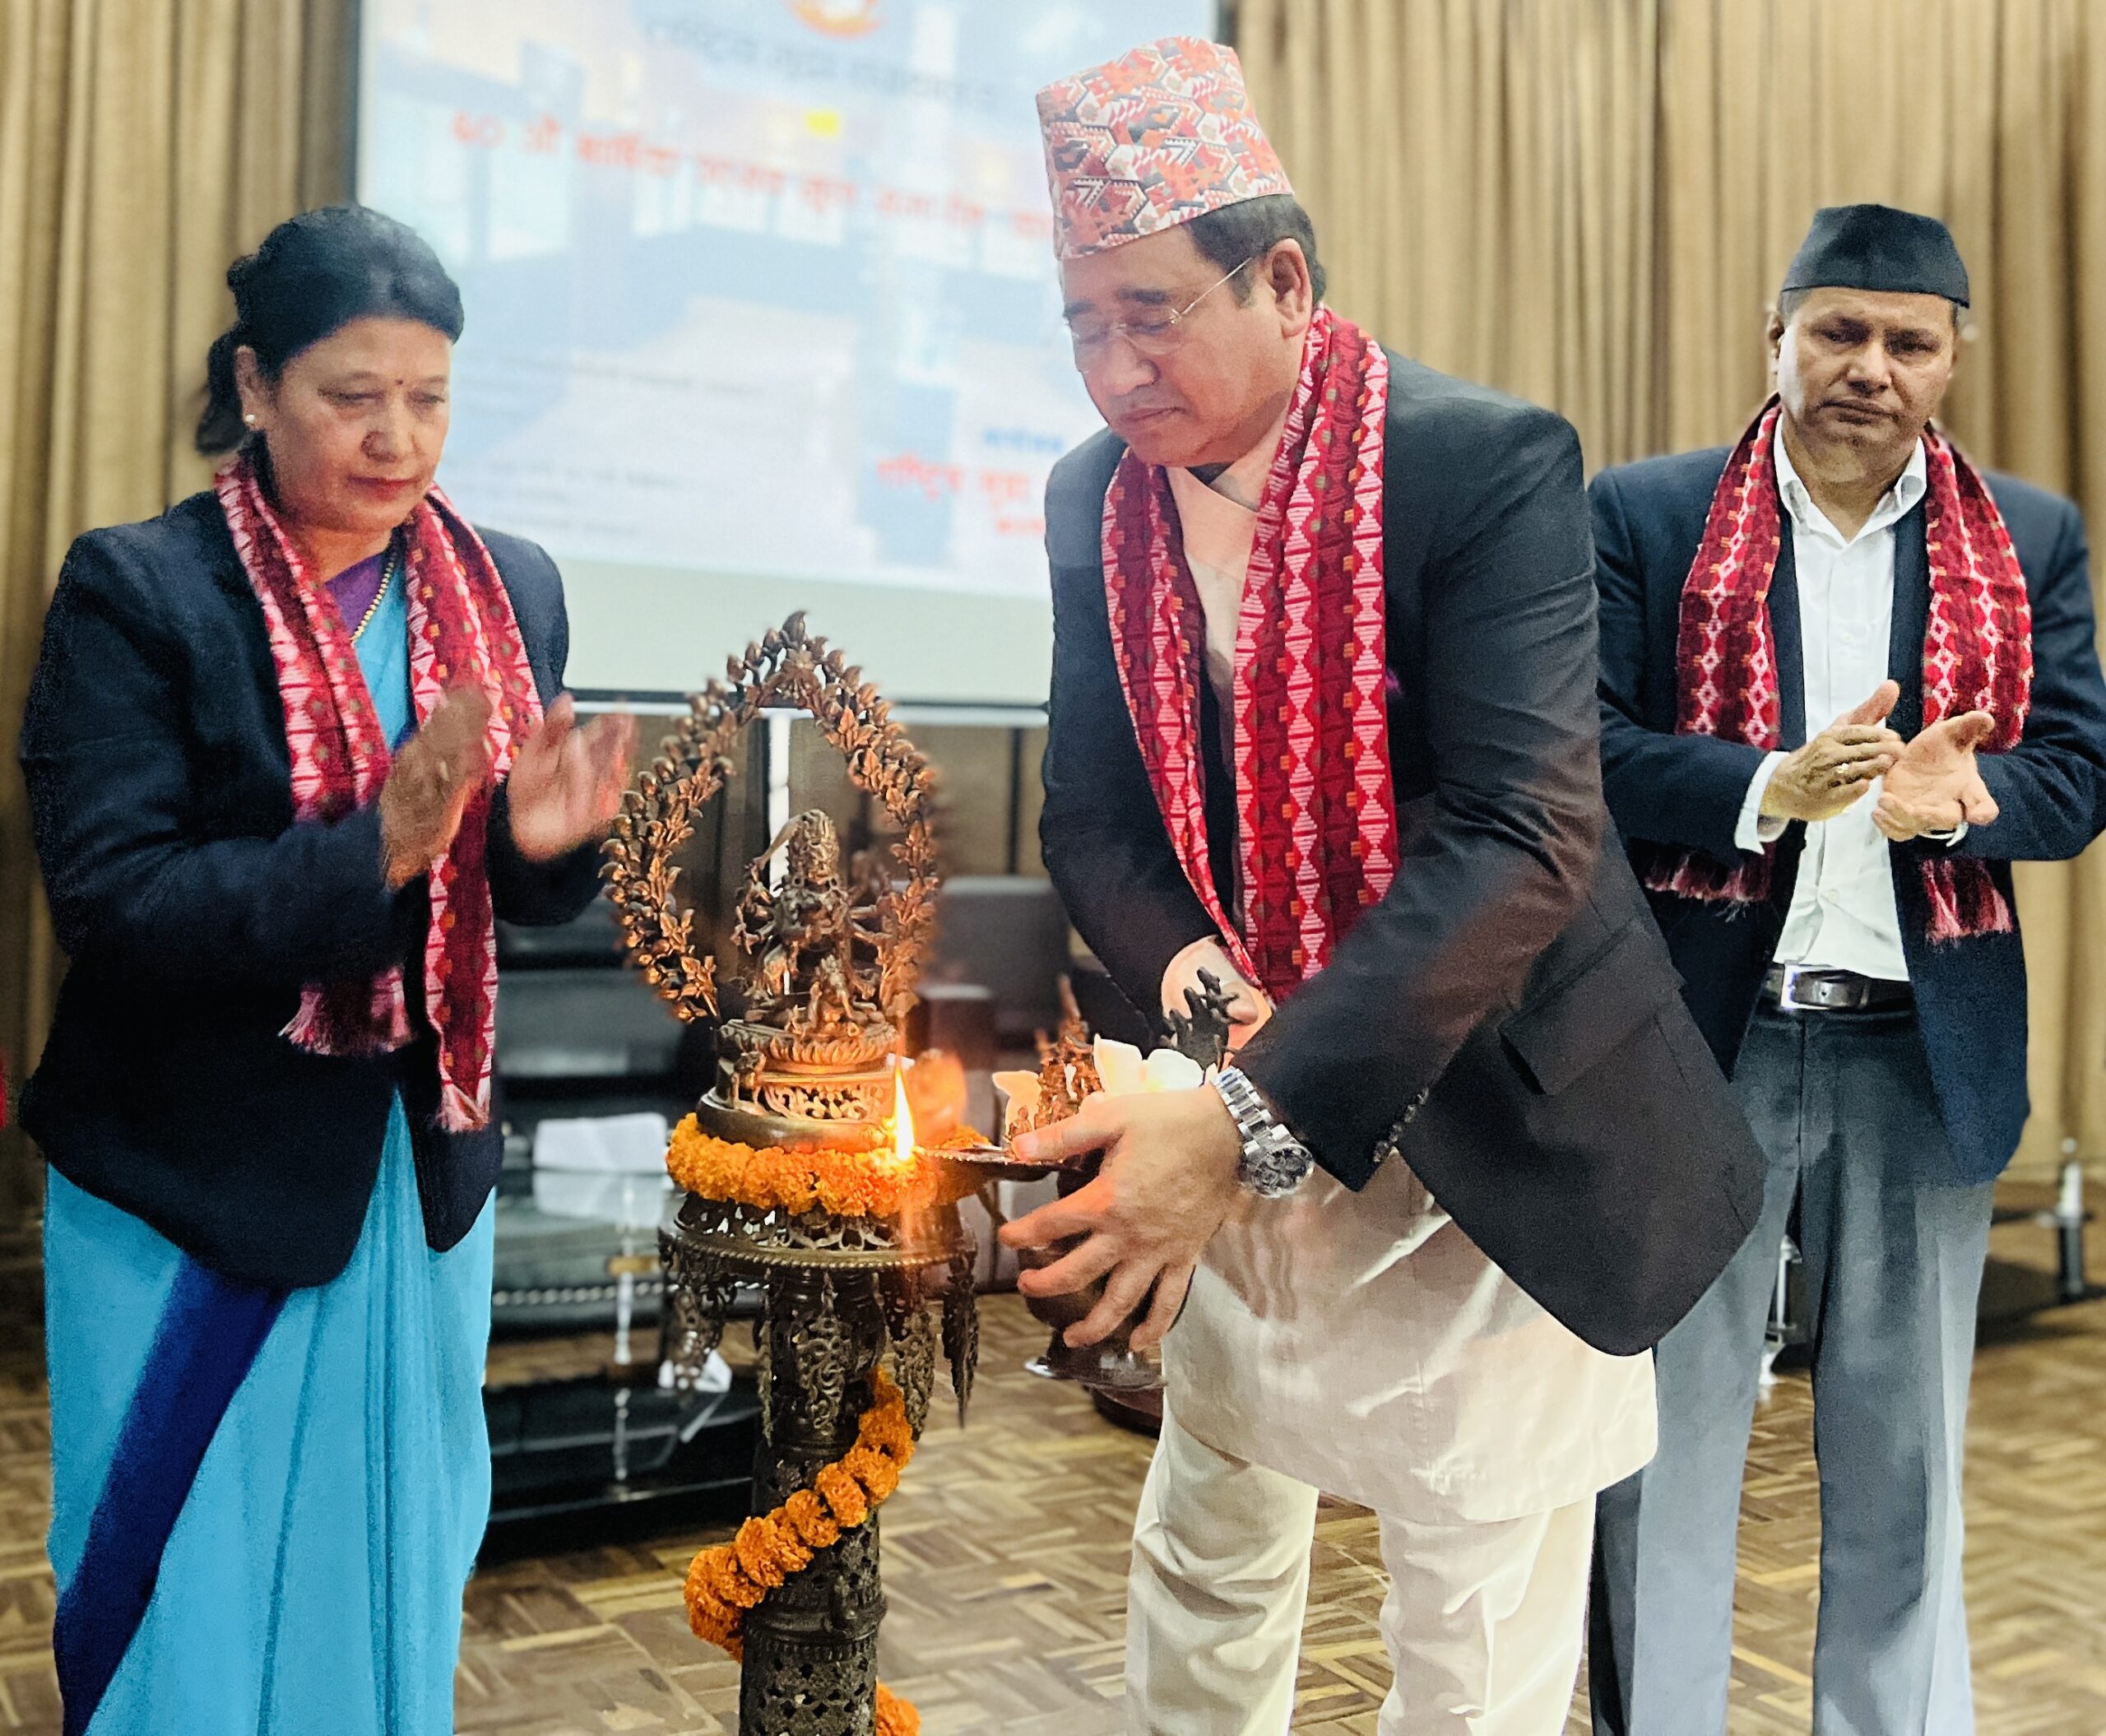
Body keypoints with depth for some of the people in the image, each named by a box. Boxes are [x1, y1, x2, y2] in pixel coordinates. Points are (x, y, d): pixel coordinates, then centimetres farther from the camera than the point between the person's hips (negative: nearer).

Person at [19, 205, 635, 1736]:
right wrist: (373, 850, -29)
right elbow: (110, 898, -18)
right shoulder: (136, 590, -10)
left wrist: (546, 840, -15)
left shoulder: (510, 590, 3)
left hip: (425, 1171, 4)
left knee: (399, 1582, 17)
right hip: (192, 1185, -4)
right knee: (193, 1606, 10)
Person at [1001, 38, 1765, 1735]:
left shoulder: (1488, 462, -18)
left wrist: (1254, 1120, -35)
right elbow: (1089, 805, 5)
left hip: (1488, 1138, -4)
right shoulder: (1096, 496, 1)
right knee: (1204, 1563, 20)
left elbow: (1521, 838, -27)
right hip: (1245, 1122, 5)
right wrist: (1172, 956, -18)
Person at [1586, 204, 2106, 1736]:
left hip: (1926, 1049, 3)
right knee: (1669, 1437, 9)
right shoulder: (1646, 517, 2)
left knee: (1903, 1453, 14)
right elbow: (1579, 744, -6)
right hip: (1700, 1037, -2)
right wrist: (1770, 788, -22)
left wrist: (1959, 793, -18)